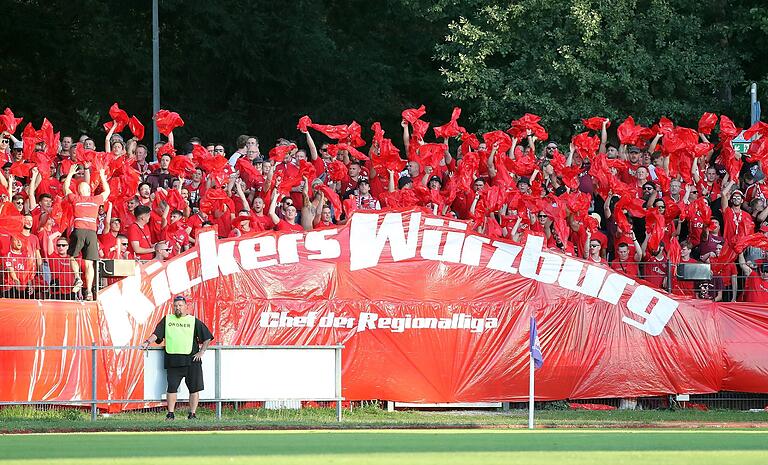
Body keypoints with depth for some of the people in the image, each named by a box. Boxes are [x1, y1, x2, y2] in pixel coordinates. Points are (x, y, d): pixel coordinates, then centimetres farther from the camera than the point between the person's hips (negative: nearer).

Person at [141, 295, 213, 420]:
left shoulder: (194, 321, 10)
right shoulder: (167, 320, 14)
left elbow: (207, 338, 11)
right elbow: (156, 334, 8)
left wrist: (201, 352, -1)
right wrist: (147, 342, -10)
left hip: (191, 360, -1)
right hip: (173, 360, 1)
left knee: (194, 388, -3)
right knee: (172, 387, -4)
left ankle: (192, 414, 3)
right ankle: (170, 414, 1)